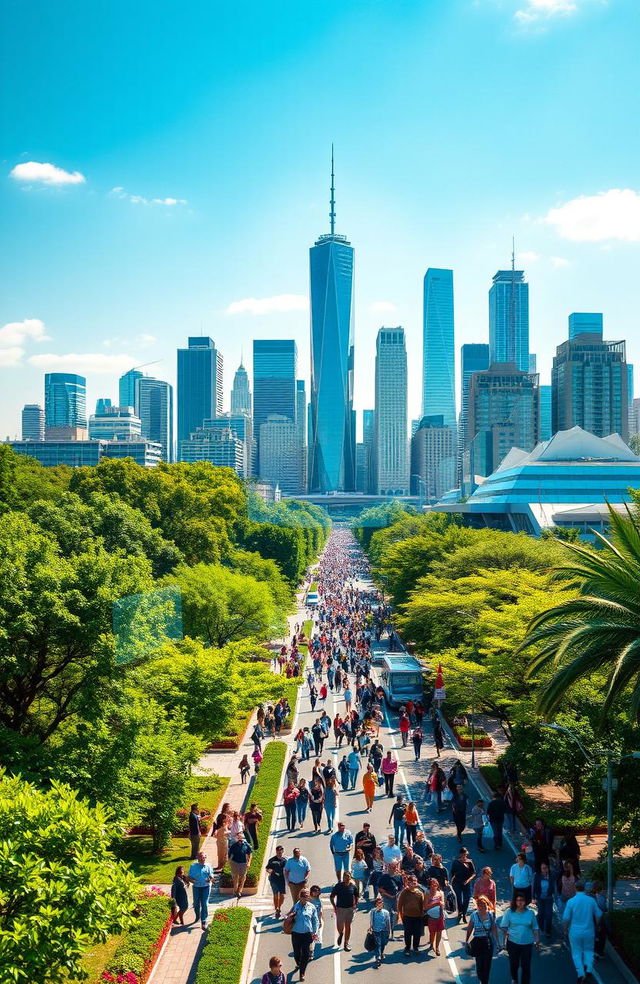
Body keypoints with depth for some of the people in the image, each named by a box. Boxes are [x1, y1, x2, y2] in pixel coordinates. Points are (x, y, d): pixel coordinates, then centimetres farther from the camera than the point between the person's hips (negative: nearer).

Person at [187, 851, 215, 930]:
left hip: (206, 887, -1)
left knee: (204, 904, -5)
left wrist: (210, 880, -25)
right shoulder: (193, 866, -1)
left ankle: (203, 922, 1)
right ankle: (197, 916, 41)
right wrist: (192, 881, -21)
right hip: (196, 887, 1)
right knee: (196, 903, 14)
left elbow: (211, 877, -1)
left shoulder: (208, 866, -1)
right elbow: (189, 877, 1)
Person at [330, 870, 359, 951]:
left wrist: (355, 905, -2)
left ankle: (346, 944, 19)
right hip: (340, 908, -1)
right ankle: (340, 934, 36)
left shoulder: (353, 886, -2)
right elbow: (331, 897, -1)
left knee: (348, 926, 7)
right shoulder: (338, 886, -8)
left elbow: (356, 897, 12)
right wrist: (334, 906, -10)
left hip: (350, 908, 1)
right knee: (339, 926, 0)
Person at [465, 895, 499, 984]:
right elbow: (469, 929, 0)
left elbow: (494, 929, 0)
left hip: (488, 941, 1)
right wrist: (467, 941, 2)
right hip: (478, 941, -1)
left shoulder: (491, 915, -5)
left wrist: (497, 942, -1)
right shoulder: (474, 915, -10)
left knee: (487, 963, 2)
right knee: (479, 963, 6)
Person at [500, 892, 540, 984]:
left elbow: (535, 928, 6)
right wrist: (503, 940, -5)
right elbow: (504, 928, -1)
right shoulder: (509, 912, -4)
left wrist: (537, 941, 3)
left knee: (526, 966, -1)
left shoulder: (530, 913, 0)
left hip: (527, 943, 0)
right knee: (514, 964, 15)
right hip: (513, 942, 0)